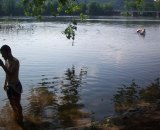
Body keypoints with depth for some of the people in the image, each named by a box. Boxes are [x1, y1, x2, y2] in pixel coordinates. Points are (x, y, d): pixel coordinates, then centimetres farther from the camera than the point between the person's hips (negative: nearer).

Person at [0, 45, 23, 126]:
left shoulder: (15, 61, -22)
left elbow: (11, 74, -31)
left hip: (16, 86, -8)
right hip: (9, 86, 8)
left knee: (17, 104, 7)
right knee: (12, 103, 22)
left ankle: (20, 119, 27)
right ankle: (16, 117, 42)